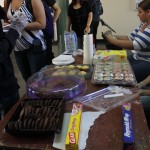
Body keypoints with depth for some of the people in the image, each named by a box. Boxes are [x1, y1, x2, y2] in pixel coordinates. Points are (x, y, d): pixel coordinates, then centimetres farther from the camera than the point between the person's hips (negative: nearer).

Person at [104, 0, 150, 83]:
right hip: (137, 57, 9)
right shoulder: (143, 24, 7)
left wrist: (113, 40, -26)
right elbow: (130, 38, 11)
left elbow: (135, 45, -31)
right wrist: (114, 36, -4)